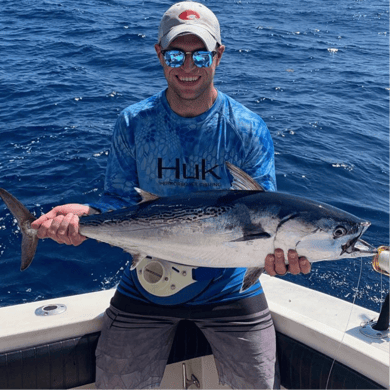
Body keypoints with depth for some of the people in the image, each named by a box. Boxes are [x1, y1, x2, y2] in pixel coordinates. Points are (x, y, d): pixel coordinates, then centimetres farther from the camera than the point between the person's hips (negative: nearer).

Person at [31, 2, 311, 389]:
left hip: (228, 286, -1)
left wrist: (275, 245, -36)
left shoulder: (249, 130, -11)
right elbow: (119, 200, -5)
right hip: (147, 286, 1)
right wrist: (86, 214, -27)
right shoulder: (133, 123, -6)